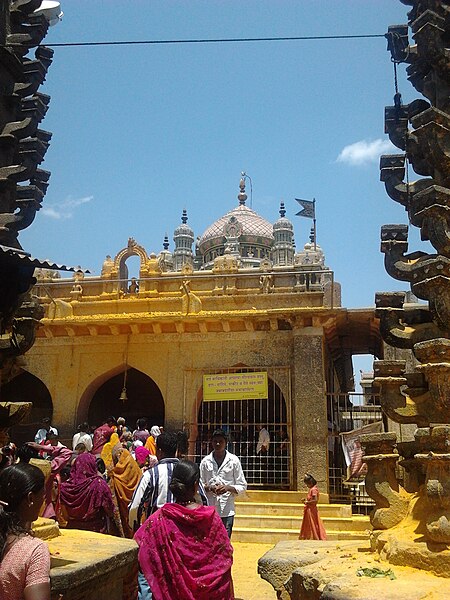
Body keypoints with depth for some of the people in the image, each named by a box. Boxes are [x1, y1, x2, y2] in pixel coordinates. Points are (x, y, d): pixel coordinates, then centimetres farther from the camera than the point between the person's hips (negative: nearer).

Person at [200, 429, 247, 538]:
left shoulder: (233, 460, 1)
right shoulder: (205, 461, 5)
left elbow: (242, 486, 3)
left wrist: (228, 488, -15)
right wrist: (209, 488, -11)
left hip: (227, 511, -1)